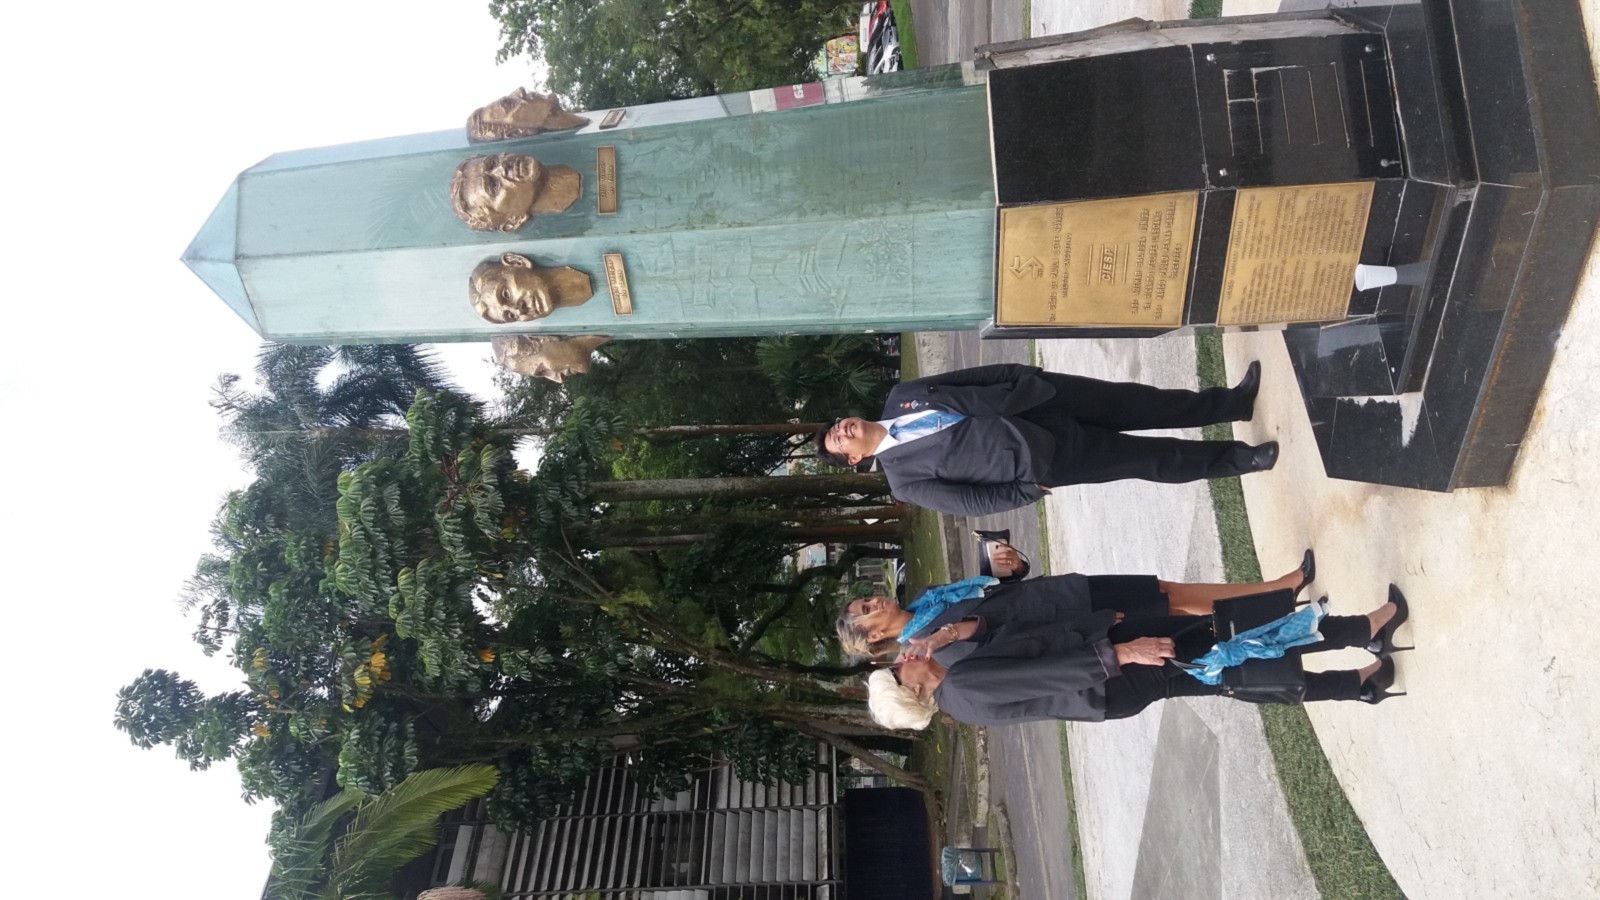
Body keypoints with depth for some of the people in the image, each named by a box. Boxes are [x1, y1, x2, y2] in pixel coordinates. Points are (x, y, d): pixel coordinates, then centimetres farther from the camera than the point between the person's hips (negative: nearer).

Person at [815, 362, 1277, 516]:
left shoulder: (900, 396, 2)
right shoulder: (904, 479, -9)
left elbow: (974, 378, 4)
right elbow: (973, 501, -8)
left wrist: (1024, 377, -4)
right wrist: (1029, 490, -11)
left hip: (1036, 405, 4)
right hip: (1037, 463, -4)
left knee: (1135, 402, 4)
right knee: (1149, 460, 0)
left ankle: (1233, 401, 23)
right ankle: (1238, 459, 19)